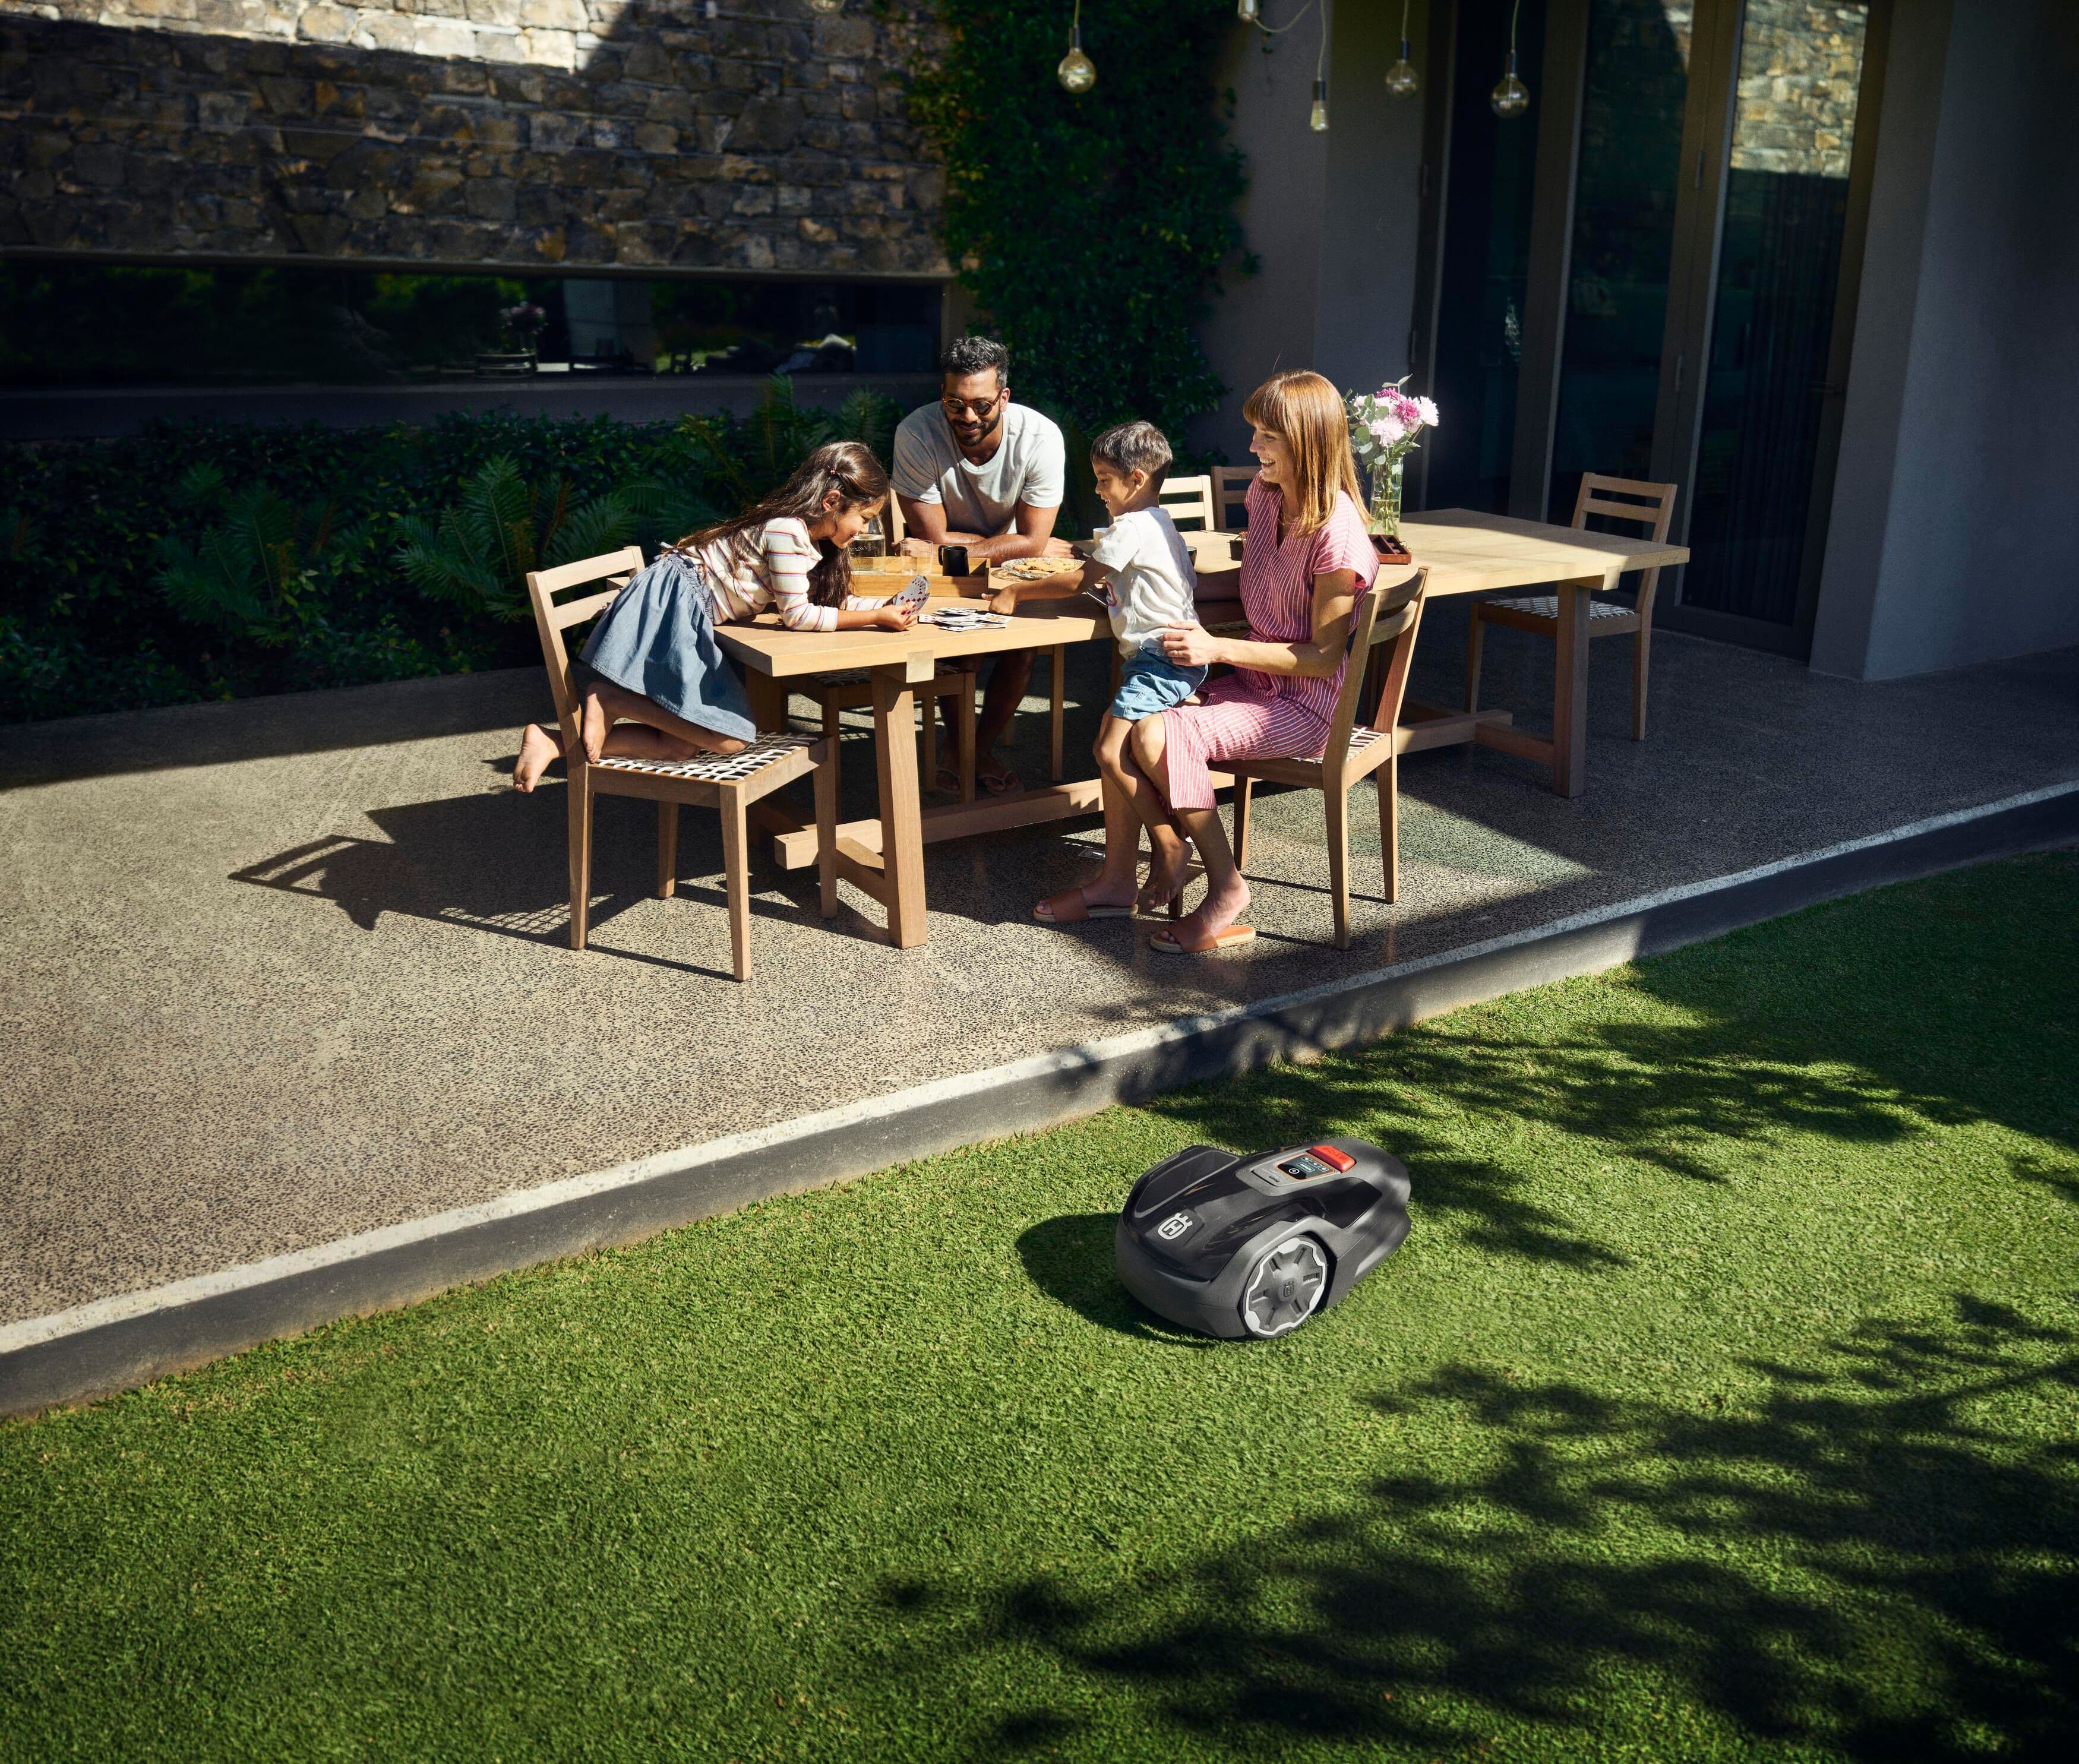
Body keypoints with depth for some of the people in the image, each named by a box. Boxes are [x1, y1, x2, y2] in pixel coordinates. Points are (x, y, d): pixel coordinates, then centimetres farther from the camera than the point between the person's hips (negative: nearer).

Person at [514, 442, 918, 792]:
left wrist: (887, 606, 5)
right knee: (731, 738, -15)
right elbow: (797, 615, -16)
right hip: (674, 599, -10)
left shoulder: (810, 538, 13)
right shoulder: (788, 530, -16)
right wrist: (875, 618, -12)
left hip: (687, 612, 10)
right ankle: (609, 698, -10)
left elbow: (829, 600, 20)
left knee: (683, 745, 3)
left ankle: (555, 742, -2)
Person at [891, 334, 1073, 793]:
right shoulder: (916, 433, -24)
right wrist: (1012, 545, -16)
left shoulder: (1040, 438, -22)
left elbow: (1032, 543, -20)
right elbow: (934, 536, -21)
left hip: (1011, 568, 1)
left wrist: (945, 551, -23)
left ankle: (985, 746, 1)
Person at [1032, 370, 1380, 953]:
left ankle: (1226, 888, -10)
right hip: (1254, 682, 8)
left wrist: (1220, 649, -24)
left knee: (1158, 735, -25)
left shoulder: (1336, 534, -22)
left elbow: (1323, 658, -20)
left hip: (1303, 706, -8)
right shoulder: (1265, 492, 4)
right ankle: (1116, 877, 0)